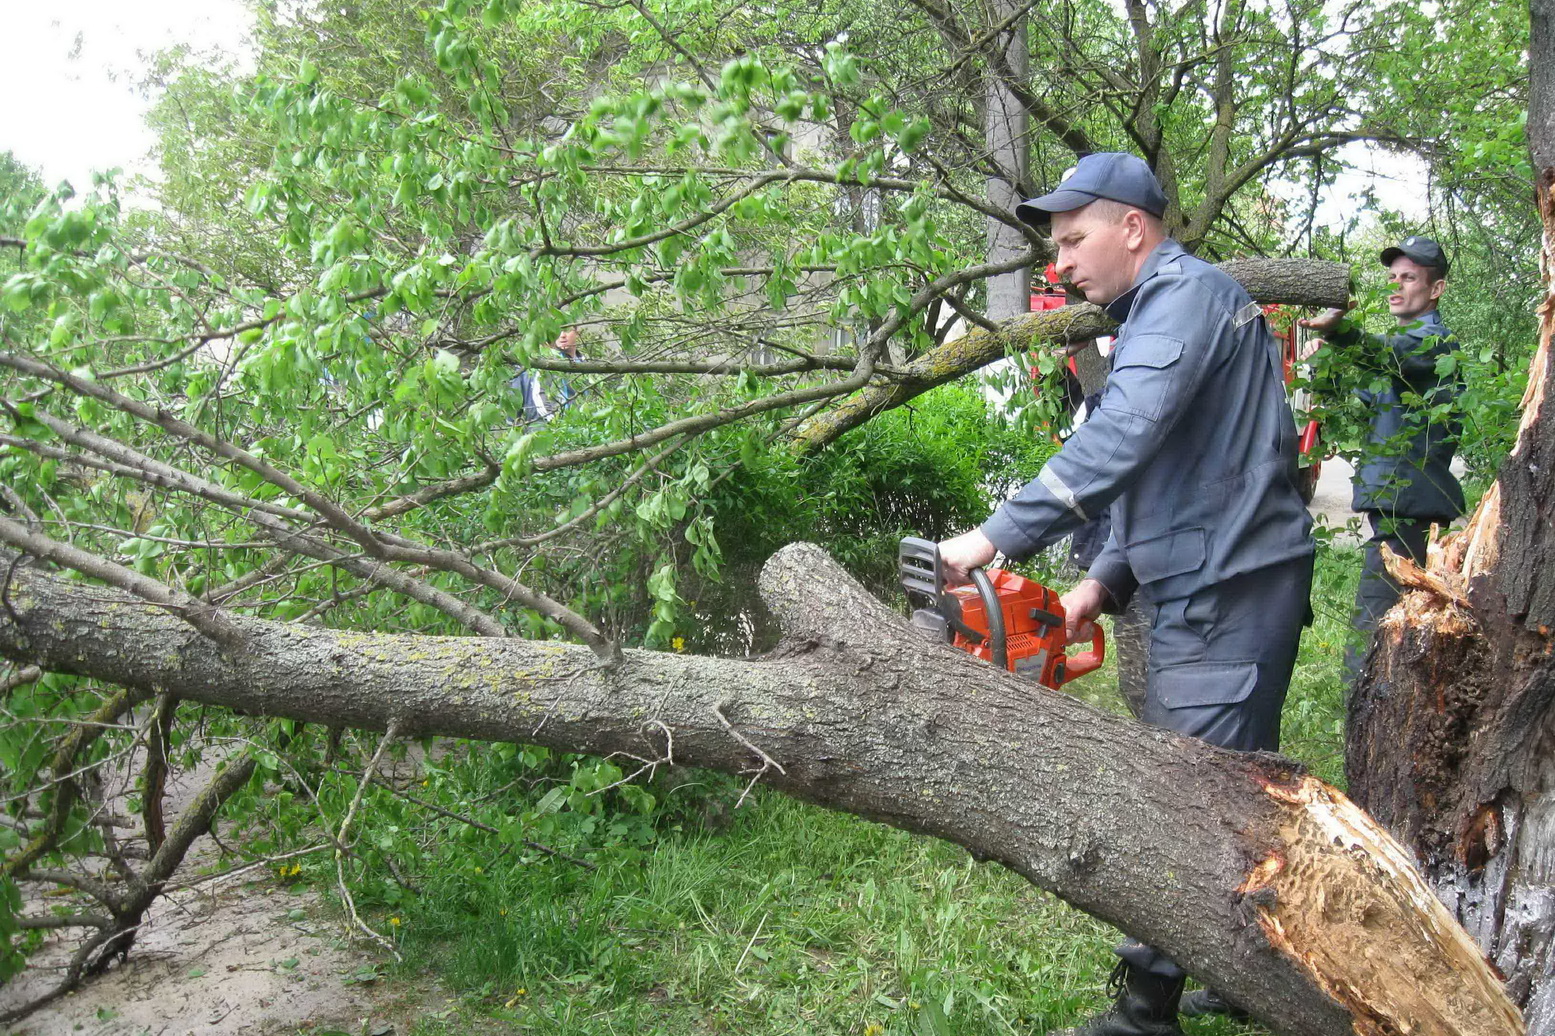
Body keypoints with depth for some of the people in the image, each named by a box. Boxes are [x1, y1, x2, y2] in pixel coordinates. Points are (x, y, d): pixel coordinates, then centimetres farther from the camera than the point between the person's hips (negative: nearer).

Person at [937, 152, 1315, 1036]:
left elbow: (1120, 442, -29)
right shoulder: (1165, 310, 18)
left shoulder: (1186, 295, -14)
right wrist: (1107, 580, 7)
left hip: (1229, 591, -10)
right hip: (1222, 587, 10)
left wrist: (996, 538, -29)